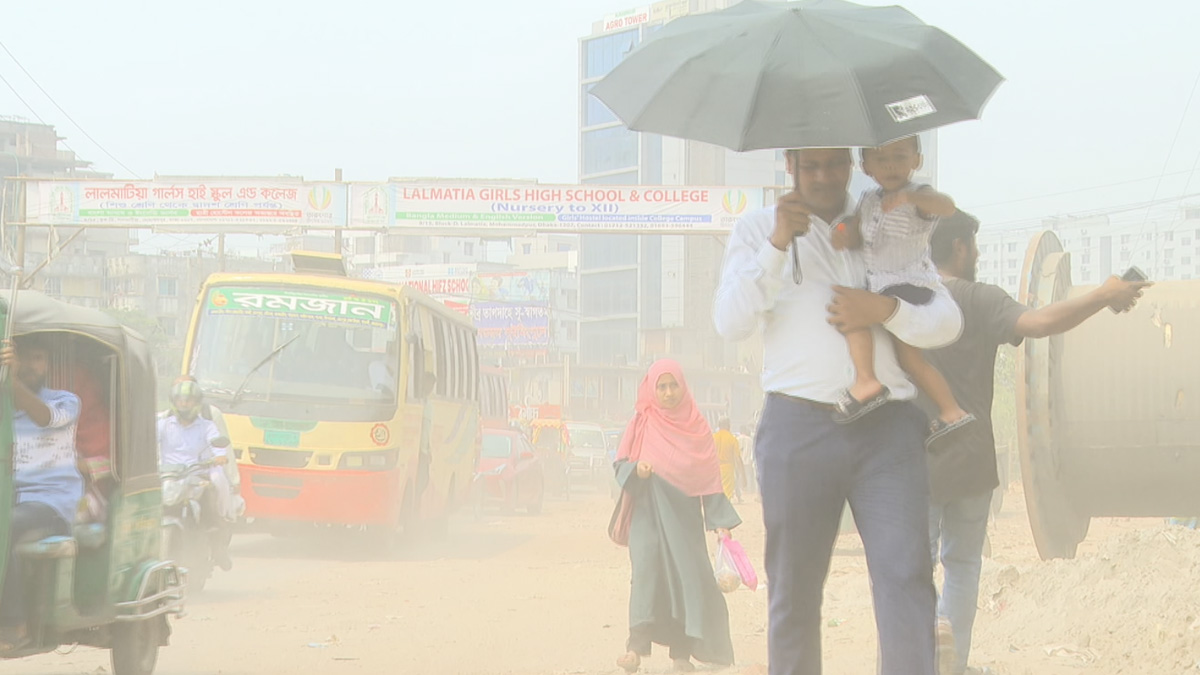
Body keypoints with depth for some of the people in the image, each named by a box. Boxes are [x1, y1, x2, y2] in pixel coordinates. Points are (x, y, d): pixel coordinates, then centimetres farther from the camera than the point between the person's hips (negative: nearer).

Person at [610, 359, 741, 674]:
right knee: (647, 568, -17)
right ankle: (636, 646, -28)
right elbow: (621, 465, 5)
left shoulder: (697, 427, 7)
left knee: (687, 575, -6)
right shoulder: (642, 424, 4)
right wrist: (635, 469, -19)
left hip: (684, 513, 2)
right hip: (648, 510, -2)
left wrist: (720, 521, 2)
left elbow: (709, 477, 7)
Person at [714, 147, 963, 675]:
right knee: (794, 589, 2)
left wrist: (884, 310, -10)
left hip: (888, 431, 0)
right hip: (798, 427, 0)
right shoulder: (757, 229, 13)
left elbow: (947, 322, 9)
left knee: (906, 576, -13)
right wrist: (776, 245, -12)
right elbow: (730, 323, -2)